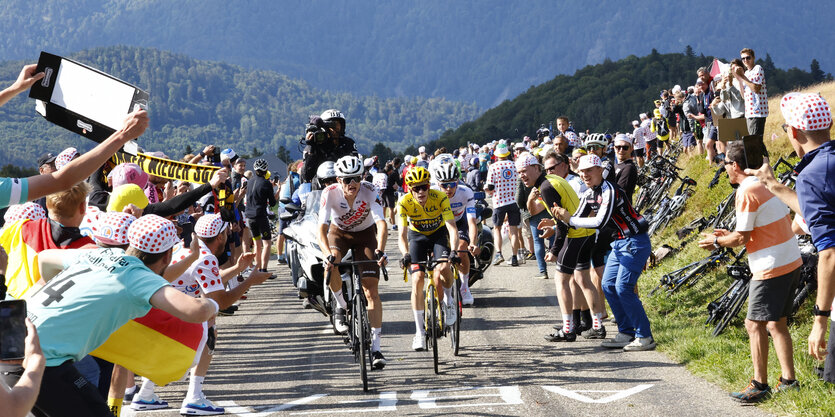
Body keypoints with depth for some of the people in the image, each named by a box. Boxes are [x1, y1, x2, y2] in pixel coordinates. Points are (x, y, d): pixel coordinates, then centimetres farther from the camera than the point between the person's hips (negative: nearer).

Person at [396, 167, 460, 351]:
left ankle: (448, 300, 6)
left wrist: (453, 251, -50)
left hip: (438, 233, -1)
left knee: (443, 268, -28)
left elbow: (452, 227, -34)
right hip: (417, 236, 1)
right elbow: (402, 235, -31)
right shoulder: (404, 202, -26)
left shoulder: (440, 198, -29)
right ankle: (419, 331, -9)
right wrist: (405, 255, -50)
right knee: (417, 279, -15)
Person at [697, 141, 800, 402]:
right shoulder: (766, 185, 12)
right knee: (776, 323, 15)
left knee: (755, 324, -3)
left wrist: (717, 241, 3)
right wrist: (730, 236, 21)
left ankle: (760, 385, -1)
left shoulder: (747, 193, -16)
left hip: (772, 268, -9)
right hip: (792, 262, 9)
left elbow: (742, 238, -15)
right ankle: (788, 380, 15)